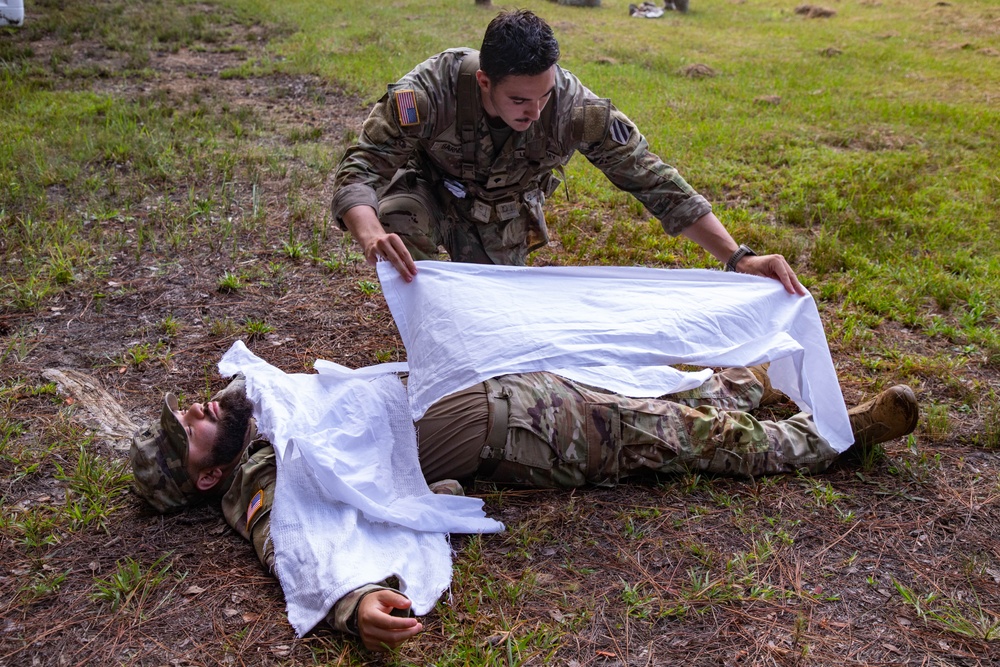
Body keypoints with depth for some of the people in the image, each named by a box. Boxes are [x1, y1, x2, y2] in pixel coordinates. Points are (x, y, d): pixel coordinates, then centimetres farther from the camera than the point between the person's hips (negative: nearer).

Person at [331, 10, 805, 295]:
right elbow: (358, 171, -40)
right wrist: (372, 238, -64)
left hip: (500, 218, 2)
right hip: (428, 193, -1)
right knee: (401, 218, -34)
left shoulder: (576, 109, -34)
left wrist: (739, 259, -37)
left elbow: (653, 180, -31)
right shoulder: (431, 90, -38)